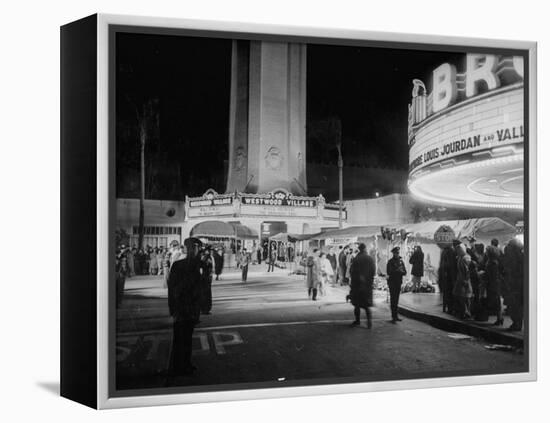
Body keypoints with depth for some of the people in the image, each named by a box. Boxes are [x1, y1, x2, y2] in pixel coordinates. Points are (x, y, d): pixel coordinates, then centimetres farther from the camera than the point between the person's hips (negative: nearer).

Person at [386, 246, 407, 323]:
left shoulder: (401, 261, 10)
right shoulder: (390, 261, -5)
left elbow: (405, 272, 8)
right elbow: (388, 272, -12)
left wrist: (401, 271, -12)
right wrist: (397, 271, -18)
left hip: (398, 282, 5)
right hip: (392, 282, -5)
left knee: (396, 299, 11)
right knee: (393, 299, -6)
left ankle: (395, 316, 19)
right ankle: (393, 317, -5)